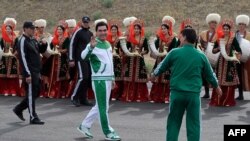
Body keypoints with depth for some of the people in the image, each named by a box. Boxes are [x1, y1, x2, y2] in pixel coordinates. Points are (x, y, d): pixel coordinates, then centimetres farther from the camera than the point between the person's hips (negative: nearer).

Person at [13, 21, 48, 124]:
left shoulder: (33, 40, 14)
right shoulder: (22, 41, -13)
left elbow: (41, 51, 26)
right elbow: (23, 59, -18)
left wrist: (44, 44, 3)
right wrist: (27, 74, -22)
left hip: (36, 72, 9)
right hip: (30, 73, -9)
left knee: (36, 93, 15)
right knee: (31, 94, -3)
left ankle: (19, 109, 27)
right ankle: (33, 118, 4)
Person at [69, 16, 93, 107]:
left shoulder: (90, 34, 17)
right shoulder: (78, 32, -5)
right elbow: (72, 45, -8)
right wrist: (71, 59, -12)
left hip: (89, 59, 7)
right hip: (80, 59, -7)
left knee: (88, 79, 5)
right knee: (83, 78, -15)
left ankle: (83, 99, 12)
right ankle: (74, 97, -4)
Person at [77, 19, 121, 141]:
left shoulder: (108, 44, 14)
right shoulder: (93, 45, -12)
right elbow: (84, 56, -32)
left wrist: (112, 78, 23)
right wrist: (90, 47, -50)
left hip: (108, 79, 9)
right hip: (99, 79, -8)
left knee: (100, 106, 15)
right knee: (103, 107, -2)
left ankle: (84, 125, 26)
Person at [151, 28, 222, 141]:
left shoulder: (175, 52, -3)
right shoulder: (201, 56, 3)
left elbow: (162, 66, 12)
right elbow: (209, 74, 15)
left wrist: (154, 74, 34)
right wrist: (216, 86, 33)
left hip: (177, 93, 0)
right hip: (194, 94, 1)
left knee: (173, 122, 11)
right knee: (193, 124, 6)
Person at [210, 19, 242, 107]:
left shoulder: (233, 39, -3)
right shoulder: (219, 38, 7)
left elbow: (239, 51, -5)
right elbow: (213, 51, 10)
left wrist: (237, 59, -20)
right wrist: (218, 48, -9)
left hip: (230, 62, -3)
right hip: (221, 61, 3)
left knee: (229, 81, 0)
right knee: (219, 81, 4)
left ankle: (228, 101, 8)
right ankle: (217, 101, 12)